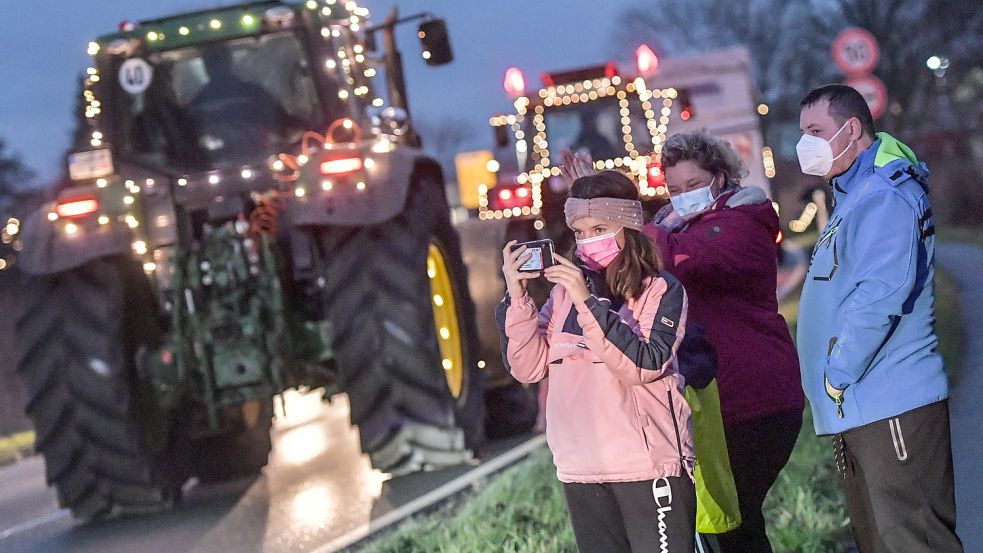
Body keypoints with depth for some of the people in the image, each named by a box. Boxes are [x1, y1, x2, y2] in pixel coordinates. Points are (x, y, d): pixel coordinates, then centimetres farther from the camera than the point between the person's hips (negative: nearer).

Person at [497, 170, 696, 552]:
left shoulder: (662, 291, -2)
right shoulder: (565, 290, 9)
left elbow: (643, 366, -16)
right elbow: (529, 368, 3)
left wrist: (588, 303, -21)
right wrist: (517, 298, -8)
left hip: (647, 464, -4)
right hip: (581, 468, 5)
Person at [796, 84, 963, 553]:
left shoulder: (884, 196, -13)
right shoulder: (853, 196, 19)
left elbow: (879, 297, -24)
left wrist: (836, 377, -17)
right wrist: (834, 385, 17)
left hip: (892, 408, -11)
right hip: (857, 408, 11)